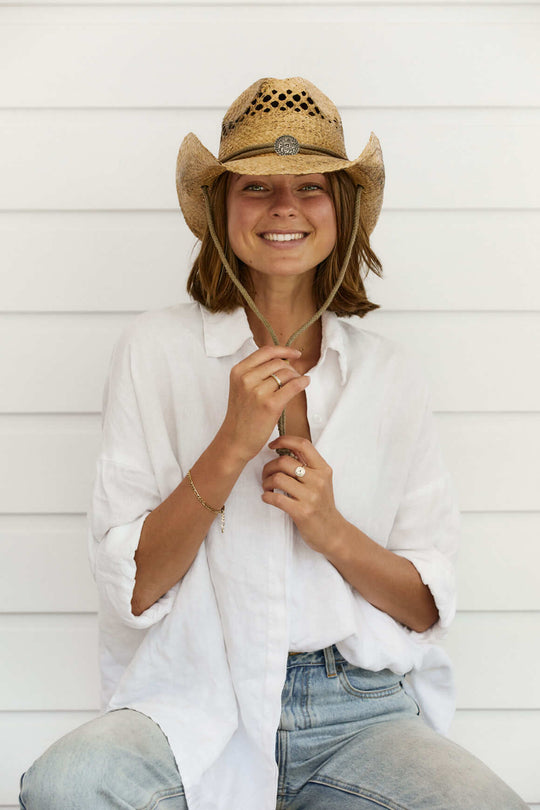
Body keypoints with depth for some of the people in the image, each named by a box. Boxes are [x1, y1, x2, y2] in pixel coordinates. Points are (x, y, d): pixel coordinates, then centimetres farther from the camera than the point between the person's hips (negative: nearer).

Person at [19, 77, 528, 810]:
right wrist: (232, 446, -16)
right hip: (197, 702, -1)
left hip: (360, 709, 2)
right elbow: (129, 591, -4)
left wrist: (330, 530, -10)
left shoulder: (394, 376, 7)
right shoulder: (156, 350, 0)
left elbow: (430, 607, 8)